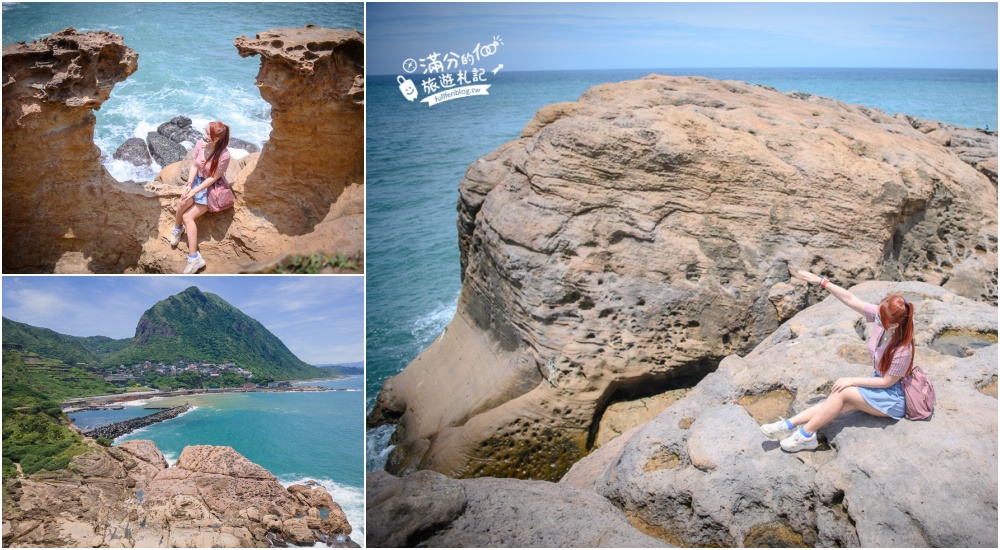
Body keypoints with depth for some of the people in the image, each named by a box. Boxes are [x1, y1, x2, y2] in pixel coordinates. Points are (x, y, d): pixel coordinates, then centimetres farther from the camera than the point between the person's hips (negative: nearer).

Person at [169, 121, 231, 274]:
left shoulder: (224, 156, -26)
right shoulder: (200, 144, -11)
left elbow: (213, 178, -19)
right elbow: (194, 166, 0)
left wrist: (194, 191, -20)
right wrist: (189, 184, -12)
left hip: (212, 187, -5)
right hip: (198, 180, 5)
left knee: (188, 217, -16)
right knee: (182, 204, -22)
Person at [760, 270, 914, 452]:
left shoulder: (902, 351, -32)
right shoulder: (881, 315, -16)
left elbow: (887, 382, -20)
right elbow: (850, 299, -14)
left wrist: (851, 381, -15)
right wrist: (821, 281, -18)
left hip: (893, 398, -7)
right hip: (880, 381, 7)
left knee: (842, 393, -22)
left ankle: (806, 435, -13)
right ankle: (789, 425, -15)